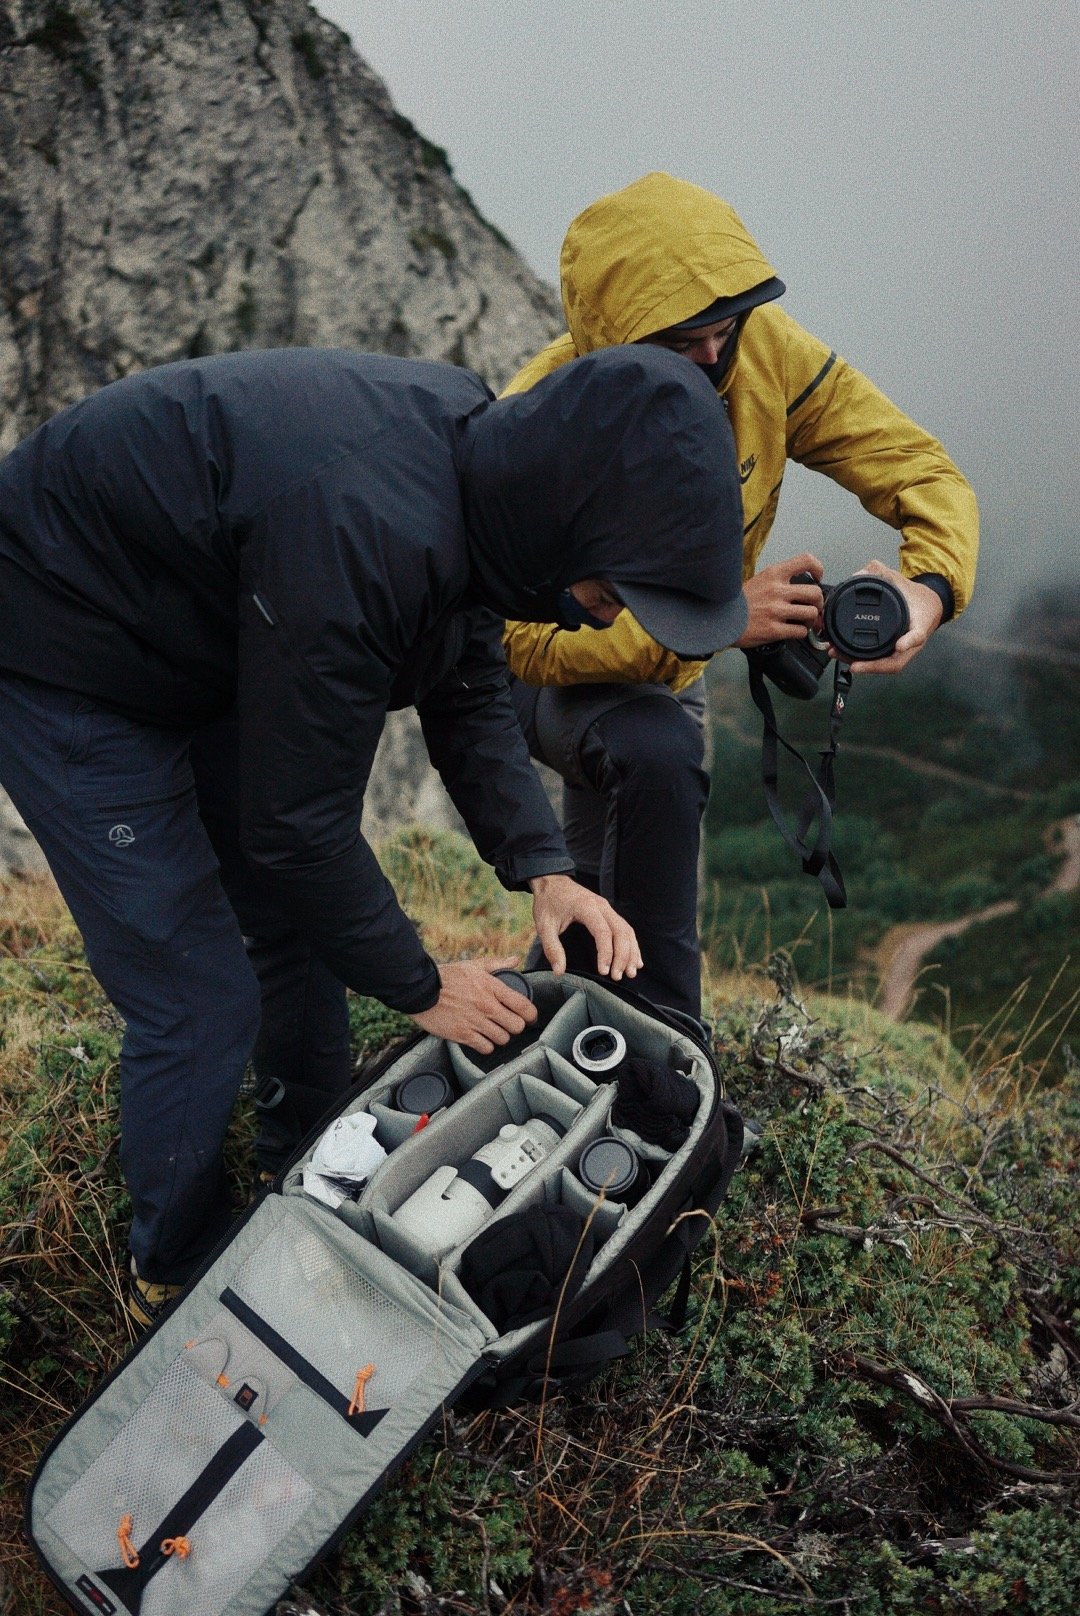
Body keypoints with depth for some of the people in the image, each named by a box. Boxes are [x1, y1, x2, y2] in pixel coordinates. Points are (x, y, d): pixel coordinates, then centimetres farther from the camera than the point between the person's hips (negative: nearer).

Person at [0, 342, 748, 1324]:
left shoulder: (474, 447, -10)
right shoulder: (366, 533, -38)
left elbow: (469, 696, 2)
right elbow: (294, 822, -29)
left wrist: (542, 869, -9)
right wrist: (419, 986, -14)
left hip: (203, 646, 9)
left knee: (300, 928, 14)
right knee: (199, 1002, -5)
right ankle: (176, 1277, 20)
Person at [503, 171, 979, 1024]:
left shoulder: (765, 351, -21)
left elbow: (923, 472, -18)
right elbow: (531, 640, -37)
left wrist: (930, 586, -40)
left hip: (668, 669, 6)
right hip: (547, 668, -5)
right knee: (658, 757, -38)